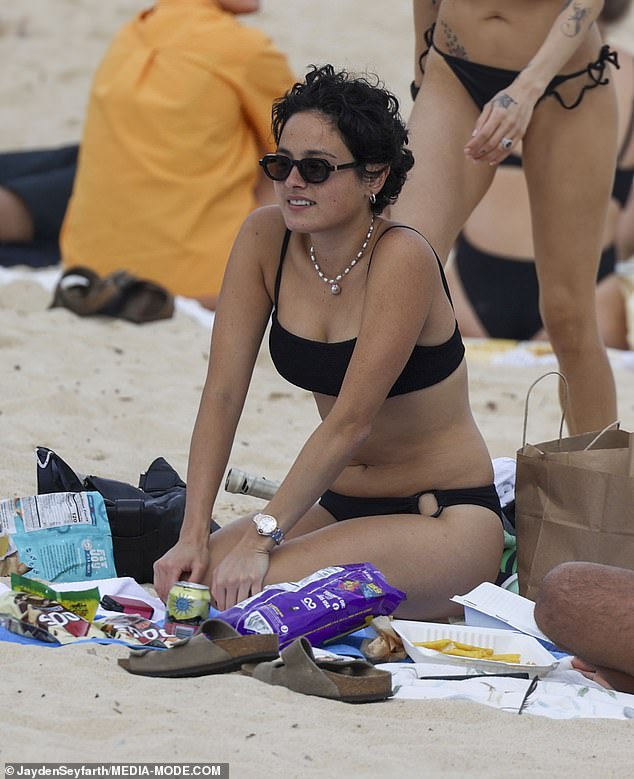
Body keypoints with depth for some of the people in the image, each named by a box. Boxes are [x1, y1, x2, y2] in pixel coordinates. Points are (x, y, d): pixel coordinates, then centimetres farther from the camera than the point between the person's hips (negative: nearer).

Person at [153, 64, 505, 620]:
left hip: (447, 518, -6)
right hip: (342, 505, 6)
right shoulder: (265, 239, -4)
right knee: (191, 579, -16)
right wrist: (194, 536, -16)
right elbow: (222, 394, -6)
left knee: (254, 587, -27)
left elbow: (352, 420, -24)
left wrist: (260, 539, -29)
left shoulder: (402, 258, -21)